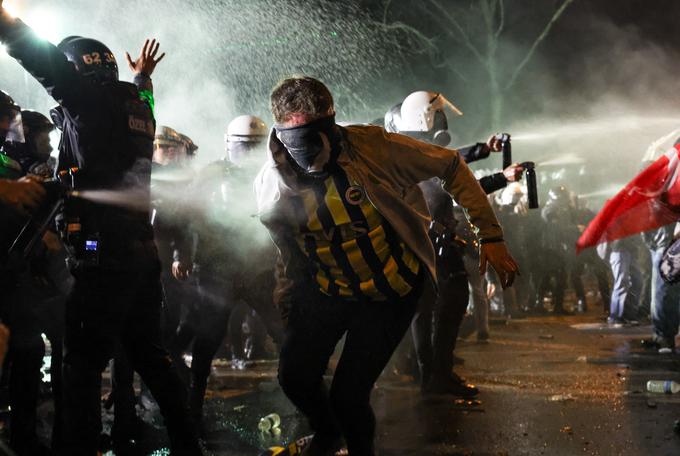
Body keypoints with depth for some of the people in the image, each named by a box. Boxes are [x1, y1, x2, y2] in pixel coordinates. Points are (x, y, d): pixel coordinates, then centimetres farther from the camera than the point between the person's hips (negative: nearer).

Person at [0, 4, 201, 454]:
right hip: (143, 253, 9)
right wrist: (144, 77, 59)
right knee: (150, 355, 17)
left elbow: (48, 62, -19)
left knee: (83, 362, -7)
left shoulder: (93, 102, -7)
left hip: (105, 259, -9)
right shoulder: (137, 108, 16)